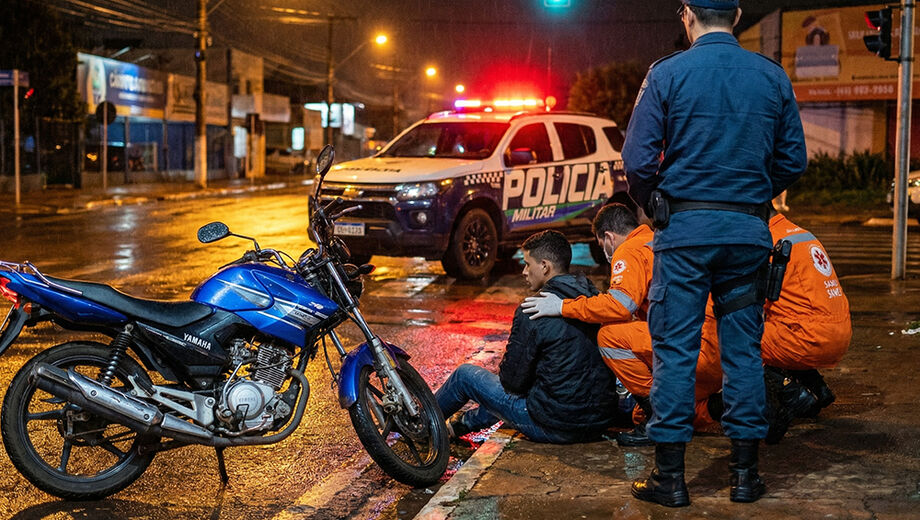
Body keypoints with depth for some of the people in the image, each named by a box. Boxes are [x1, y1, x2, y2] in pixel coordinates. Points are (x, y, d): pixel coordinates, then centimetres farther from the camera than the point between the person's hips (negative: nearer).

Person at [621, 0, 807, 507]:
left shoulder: (667, 74, -5)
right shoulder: (772, 76, 5)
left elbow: (637, 161, -7)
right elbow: (793, 160, 7)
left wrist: (652, 207, 10)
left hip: (685, 229, -3)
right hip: (749, 230, 3)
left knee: (675, 349, 2)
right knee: (743, 348, 10)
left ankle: (670, 475, 6)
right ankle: (745, 472, 15)